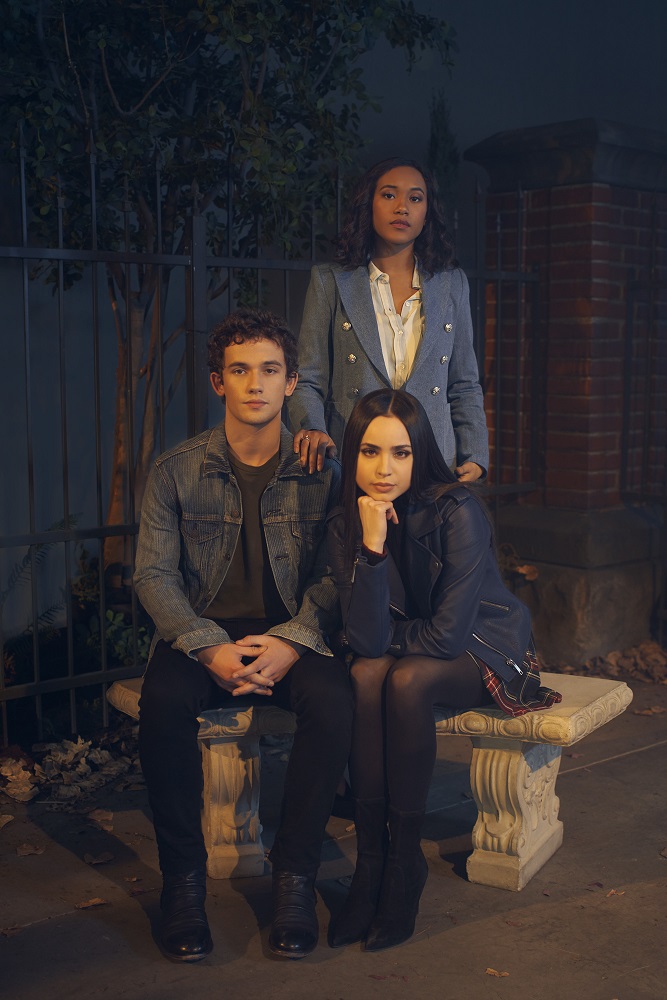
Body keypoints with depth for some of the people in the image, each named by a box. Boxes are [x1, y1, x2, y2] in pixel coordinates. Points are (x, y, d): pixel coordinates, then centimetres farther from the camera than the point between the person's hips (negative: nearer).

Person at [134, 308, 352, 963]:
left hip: (289, 635, 0)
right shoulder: (175, 472, 3)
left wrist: (290, 641, -19)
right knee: (163, 700, -32)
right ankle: (183, 879, -14)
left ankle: (295, 877, -16)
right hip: (201, 634, 0)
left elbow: (331, 575, 0)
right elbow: (154, 574, -3)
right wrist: (210, 648, -19)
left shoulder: (319, 473, 3)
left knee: (332, 700, -31)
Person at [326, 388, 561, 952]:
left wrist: (389, 640, -9)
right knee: (366, 676, -28)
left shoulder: (457, 510, -25)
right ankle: (371, 857, -19)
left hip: (483, 650, -4)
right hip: (408, 650, 4)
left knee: (406, 679, -32)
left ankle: (406, 858, -18)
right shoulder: (346, 523, -11)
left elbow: (449, 632, -25)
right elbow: (367, 641, -22)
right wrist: (372, 542, -30)